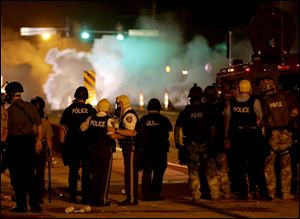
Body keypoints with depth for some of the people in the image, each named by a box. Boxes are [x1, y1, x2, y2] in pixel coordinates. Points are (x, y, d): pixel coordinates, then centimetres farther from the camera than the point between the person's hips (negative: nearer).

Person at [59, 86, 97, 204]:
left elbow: (62, 128, 1)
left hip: (72, 144, 1)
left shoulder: (69, 110, 1)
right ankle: (85, 197, 1)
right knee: (86, 171, 4)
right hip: (87, 144, 0)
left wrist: (63, 143, 6)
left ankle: (72, 196, 8)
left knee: (73, 171, 9)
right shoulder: (91, 110, 0)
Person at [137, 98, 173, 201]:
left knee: (146, 171, 8)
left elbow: (138, 132, 1)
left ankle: (146, 194, 6)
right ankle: (155, 194, -2)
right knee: (158, 172, 3)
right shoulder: (163, 119, -5)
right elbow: (170, 128, 12)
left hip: (146, 149, 2)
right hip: (160, 150, -2)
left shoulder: (143, 119, -2)